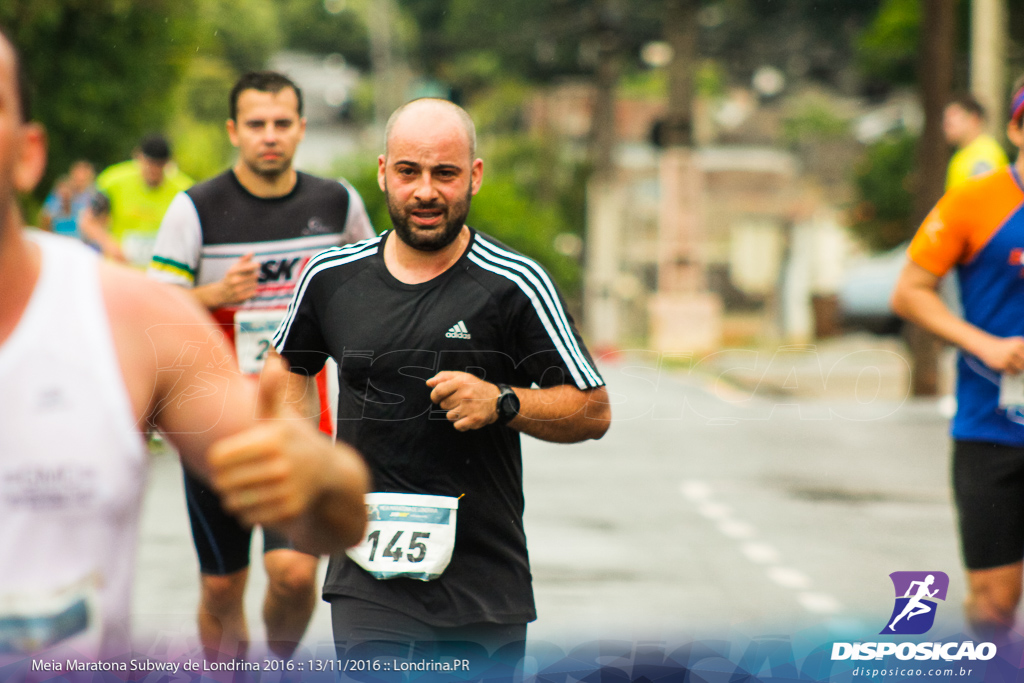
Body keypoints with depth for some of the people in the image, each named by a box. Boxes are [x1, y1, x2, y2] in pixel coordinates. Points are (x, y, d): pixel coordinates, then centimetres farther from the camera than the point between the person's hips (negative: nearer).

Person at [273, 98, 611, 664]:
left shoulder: (514, 286, -6)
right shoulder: (330, 278, 4)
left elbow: (594, 411, -2)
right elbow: (290, 364, 26)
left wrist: (502, 403, -18)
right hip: (368, 583, 1)